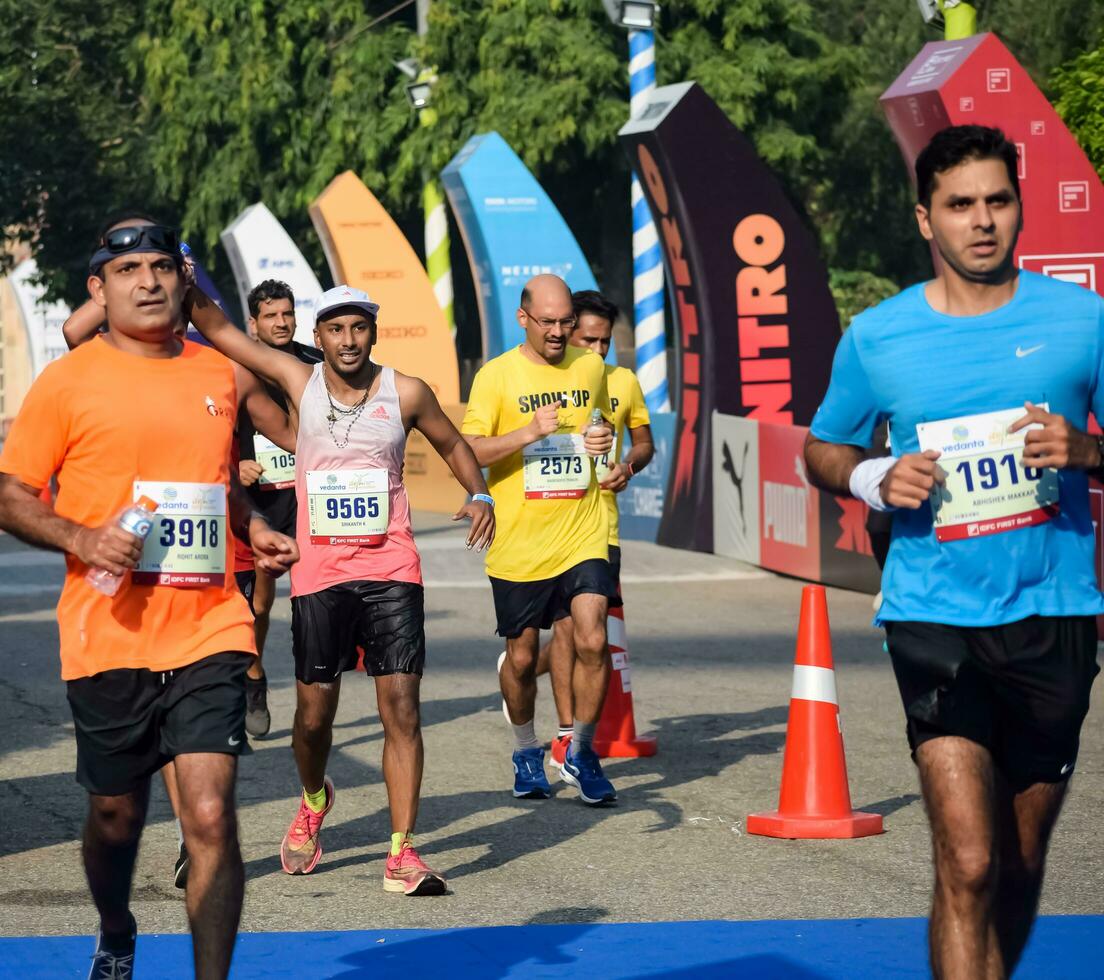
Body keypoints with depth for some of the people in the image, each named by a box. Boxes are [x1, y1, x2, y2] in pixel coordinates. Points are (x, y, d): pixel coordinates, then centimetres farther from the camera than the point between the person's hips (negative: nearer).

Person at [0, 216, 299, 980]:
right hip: (109, 635, -1)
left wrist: (255, 529, 9)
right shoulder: (68, 381, -2)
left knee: (210, 814, -12)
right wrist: (83, 537, -17)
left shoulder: (218, 375, 11)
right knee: (117, 814, 13)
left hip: (209, 631, 2)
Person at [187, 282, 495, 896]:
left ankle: (403, 852, -8)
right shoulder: (300, 382, 2)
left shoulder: (406, 393, 1)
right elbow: (216, 327, 1)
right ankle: (315, 801, 39)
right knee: (315, 713, 6)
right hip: (319, 574, 1)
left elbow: (453, 444, 17)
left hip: (391, 572, -1)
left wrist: (480, 495, 0)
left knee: (401, 706, -9)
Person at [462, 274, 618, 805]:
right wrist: (530, 432, -22)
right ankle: (526, 752, 32)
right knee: (521, 656, 9)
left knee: (592, 641, -13)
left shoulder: (591, 367, 7)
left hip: (582, 536, 2)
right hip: (517, 542, -2)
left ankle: (580, 754, 6)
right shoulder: (497, 374, -4)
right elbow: (468, 451, -9)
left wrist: (603, 438, 0)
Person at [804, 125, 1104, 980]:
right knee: (967, 866, -15)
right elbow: (822, 451, 15)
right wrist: (877, 480, -7)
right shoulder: (876, 337, 2)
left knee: (1020, 868, 13)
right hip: (935, 619, -2)